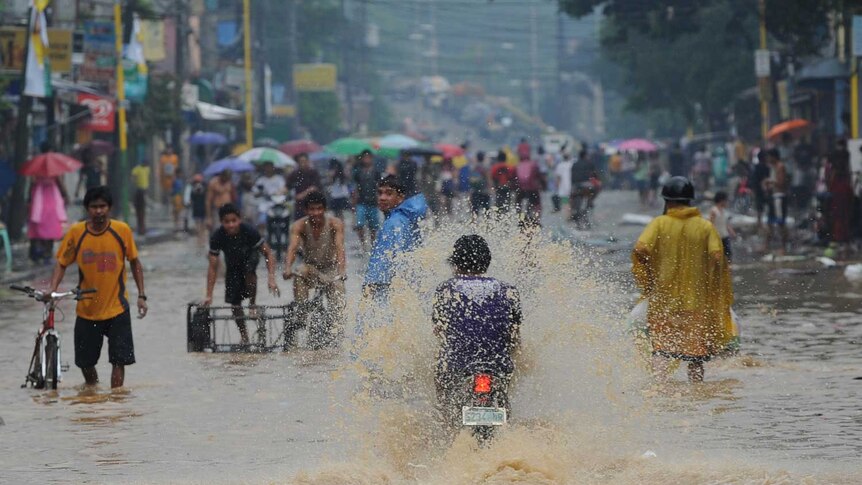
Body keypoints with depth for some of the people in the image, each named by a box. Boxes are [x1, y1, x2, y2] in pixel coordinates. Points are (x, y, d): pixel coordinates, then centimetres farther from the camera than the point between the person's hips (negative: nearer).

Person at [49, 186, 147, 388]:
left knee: (119, 359, -7)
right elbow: (62, 263, 2)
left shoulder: (122, 230, -7)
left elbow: (134, 262, 5)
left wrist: (141, 295, 2)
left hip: (116, 308, -2)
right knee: (85, 362, 12)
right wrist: (52, 290, -13)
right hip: (87, 309, 2)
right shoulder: (76, 233, -6)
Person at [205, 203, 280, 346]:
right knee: (234, 302, -4)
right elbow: (213, 267, -22)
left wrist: (271, 279, -35)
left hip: (250, 257, -2)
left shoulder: (249, 232, -33)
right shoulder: (217, 237, -29)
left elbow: (268, 254, -24)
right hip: (232, 264, 2)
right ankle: (244, 336, 13)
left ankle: (252, 305, -16)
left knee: (249, 271, -37)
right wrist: (209, 295, -24)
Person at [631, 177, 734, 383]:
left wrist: (646, 285, -3)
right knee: (696, 355, 9)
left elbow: (640, 250, -14)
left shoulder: (660, 223, 0)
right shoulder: (705, 227, 2)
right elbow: (717, 257, -10)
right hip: (696, 300, 1)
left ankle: (660, 383, -15)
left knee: (661, 349, 5)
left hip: (663, 298, -1)